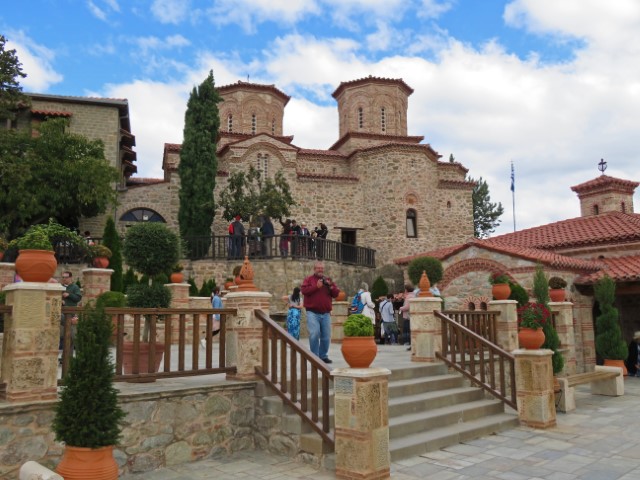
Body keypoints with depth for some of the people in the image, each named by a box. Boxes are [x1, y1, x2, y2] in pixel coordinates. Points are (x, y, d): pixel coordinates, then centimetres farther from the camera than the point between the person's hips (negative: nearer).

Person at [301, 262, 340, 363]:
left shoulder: (328, 280, 17)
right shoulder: (309, 279, 6)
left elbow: (336, 293, 11)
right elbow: (304, 290, -10)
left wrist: (330, 286, -7)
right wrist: (317, 286, -15)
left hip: (326, 313, 4)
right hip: (313, 313, -4)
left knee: (326, 336, 6)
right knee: (314, 334, -14)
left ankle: (323, 356, 19)